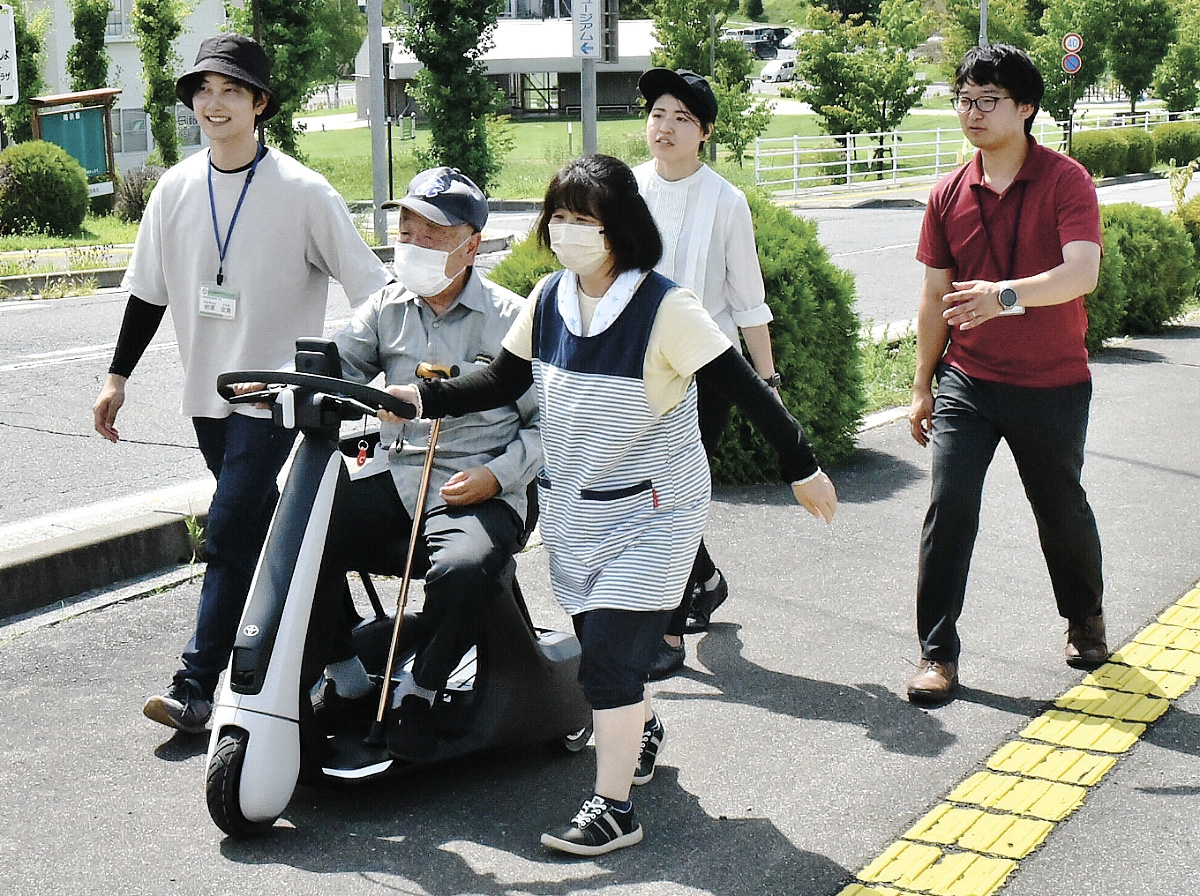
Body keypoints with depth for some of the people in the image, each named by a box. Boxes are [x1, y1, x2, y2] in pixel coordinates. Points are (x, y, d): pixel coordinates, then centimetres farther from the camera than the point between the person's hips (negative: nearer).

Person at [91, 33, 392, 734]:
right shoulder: (177, 190, 4)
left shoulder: (303, 192, -11)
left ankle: (196, 686, -9)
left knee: (230, 534, -13)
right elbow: (148, 291, 13)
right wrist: (118, 377, 12)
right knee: (261, 525, 15)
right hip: (207, 390, 6)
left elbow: (370, 285, -8)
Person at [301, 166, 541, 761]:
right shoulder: (387, 309, 14)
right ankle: (344, 677, 1)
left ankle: (418, 691, -8)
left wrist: (495, 475, -14)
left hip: (477, 492, -4)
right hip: (392, 477, 4)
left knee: (463, 567, -35)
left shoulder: (511, 319, 0)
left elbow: (546, 419, 0)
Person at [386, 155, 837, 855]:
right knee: (600, 640, 15)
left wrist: (802, 467, -12)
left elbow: (744, 389, -15)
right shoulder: (548, 299, -1)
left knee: (608, 651, -12)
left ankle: (614, 808, -1)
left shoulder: (666, 308, -19)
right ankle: (644, 725, 47)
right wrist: (422, 398, -8)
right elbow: (502, 383, 5)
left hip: (652, 511, -6)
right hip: (575, 508, 6)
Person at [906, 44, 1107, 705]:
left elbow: (1082, 272, -25)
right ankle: (937, 652, -1)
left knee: (1061, 508, 13)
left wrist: (1006, 294, -41)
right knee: (949, 507, -9)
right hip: (967, 379, 2)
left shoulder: (1065, 181, -10)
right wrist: (922, 388, 9)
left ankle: (1084, 617, 40)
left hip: (1052, 384, -2)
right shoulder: (949, 195, 2)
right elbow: (936, 296, 9)